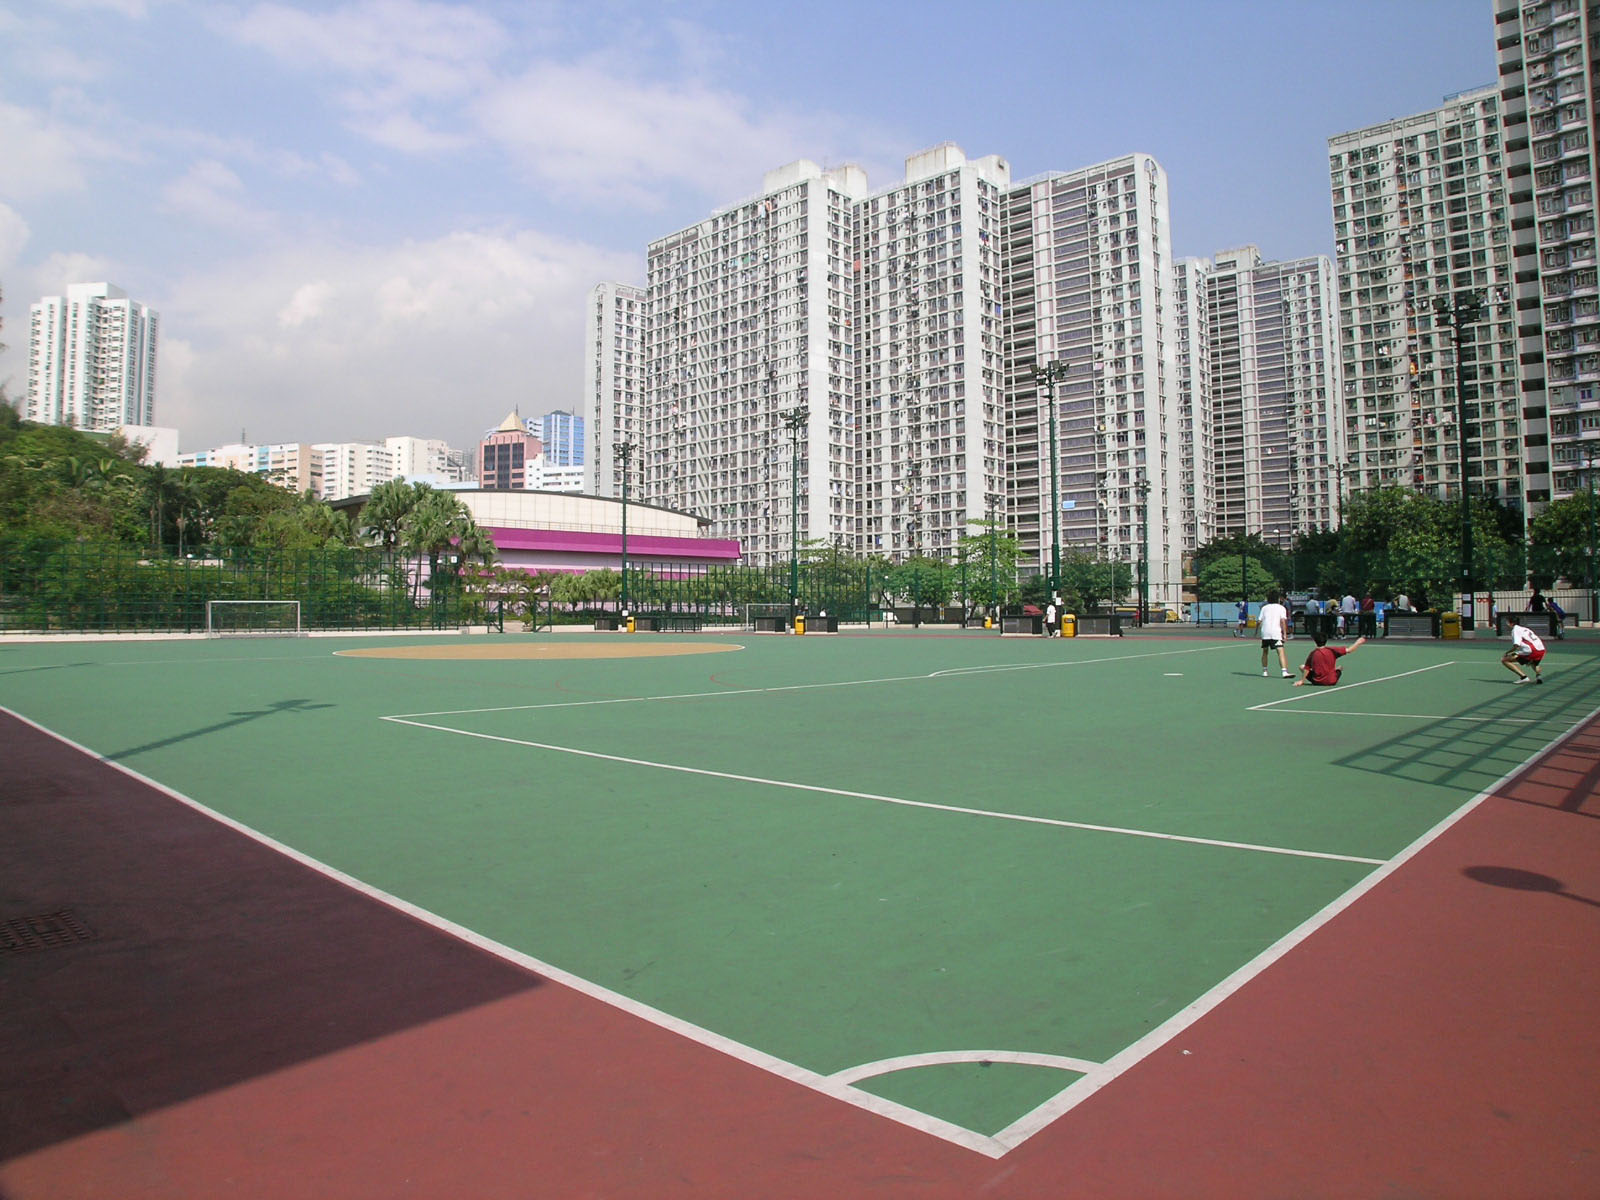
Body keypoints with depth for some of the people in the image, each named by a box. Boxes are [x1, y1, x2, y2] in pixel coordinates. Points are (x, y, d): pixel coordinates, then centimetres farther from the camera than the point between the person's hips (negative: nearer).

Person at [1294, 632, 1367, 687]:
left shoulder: (1312, 654, -10)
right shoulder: (1332, 650, -11)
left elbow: (1306, 669, -8)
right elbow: (1348, 650, -7)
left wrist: (1301, 681, -1)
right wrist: (1358, 642, 9)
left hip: (1317, 682, -3)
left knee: (1301, 667, 13)